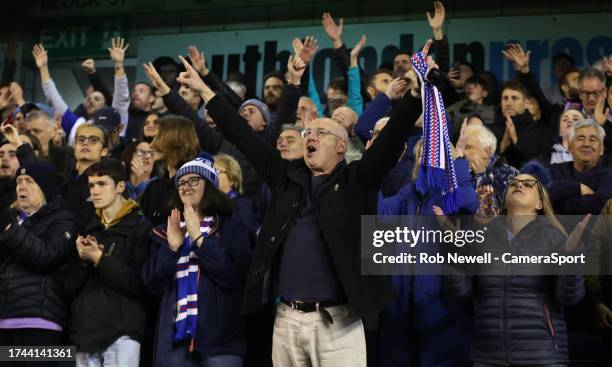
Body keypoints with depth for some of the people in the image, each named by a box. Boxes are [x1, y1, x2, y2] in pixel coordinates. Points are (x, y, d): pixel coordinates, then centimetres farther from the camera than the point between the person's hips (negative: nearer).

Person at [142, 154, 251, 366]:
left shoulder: (231, 227, 6)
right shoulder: (166, 231, 16)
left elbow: (235, 276, -9)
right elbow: (151, 284, 8)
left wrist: (198, 238, -10)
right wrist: (171, 247, -6)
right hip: (176, 338, 3)